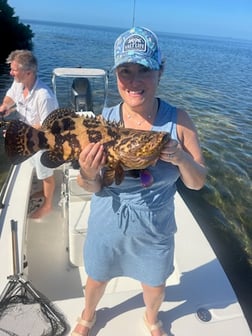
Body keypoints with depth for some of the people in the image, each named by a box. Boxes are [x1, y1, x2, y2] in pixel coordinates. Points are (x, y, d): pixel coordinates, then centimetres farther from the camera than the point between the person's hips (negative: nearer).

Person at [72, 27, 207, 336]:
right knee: (96, 279, 25)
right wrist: (88, 176, -33)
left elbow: (197, 182, -10)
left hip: (155, 230, 0)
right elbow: (93, 188, -10)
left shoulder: (178, 121, -17)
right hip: (107, 226, 1)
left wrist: (181, 158, -30)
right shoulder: (103, 120, -16)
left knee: (155, 286, 25)